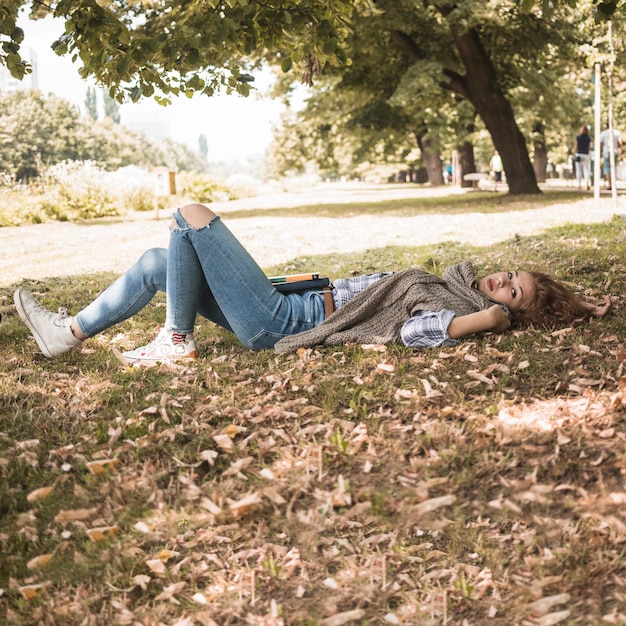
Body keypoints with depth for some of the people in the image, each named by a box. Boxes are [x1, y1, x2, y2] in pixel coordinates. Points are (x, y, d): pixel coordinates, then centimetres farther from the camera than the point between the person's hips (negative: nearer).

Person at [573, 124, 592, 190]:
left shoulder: (578, 137, -4)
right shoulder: (588, 138, 2)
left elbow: (575, 146, -3)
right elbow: (589, 146, 11)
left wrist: (574, 155, 2)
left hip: (578, 155, -1)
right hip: (586, 155, 1)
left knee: (579, 171, 4)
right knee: (586, 170, 2)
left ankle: (579, 185, 3)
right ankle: (587, 182, -20)